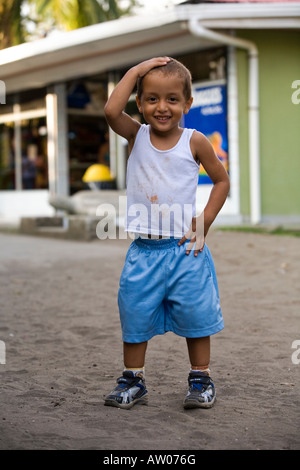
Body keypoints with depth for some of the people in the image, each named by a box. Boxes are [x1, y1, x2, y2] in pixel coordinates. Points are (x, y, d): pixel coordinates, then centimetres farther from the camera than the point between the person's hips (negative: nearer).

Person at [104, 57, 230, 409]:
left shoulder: (194, 141, -2)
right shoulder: (136, 135, 1)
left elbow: (222, 180, 8)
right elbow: (111, 110, -19)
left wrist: (205, 220, -3)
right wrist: (135, 70, -14)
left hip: (185, 249, -1)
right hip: (144, 250, 1)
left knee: (195, 314, 8)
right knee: (135, 314, 8)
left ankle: (200, 379, 25)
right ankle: (133, 381, 25)